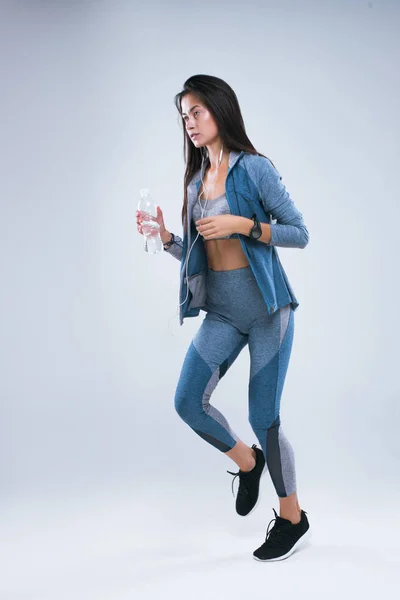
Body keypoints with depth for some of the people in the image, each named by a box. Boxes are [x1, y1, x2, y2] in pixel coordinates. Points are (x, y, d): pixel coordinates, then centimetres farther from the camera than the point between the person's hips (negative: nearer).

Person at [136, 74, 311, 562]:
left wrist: (244, 224, -18)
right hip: (221, 310, 6)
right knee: (188, 401, -5)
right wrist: (166, 238, -2)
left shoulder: (254, 168, -5)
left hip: (266, 306, -5)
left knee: (263, 417, -1)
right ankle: (247, 462, 24)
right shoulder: (196, 180, 12)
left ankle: (293, 519, 21)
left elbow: (300, 234, -6)